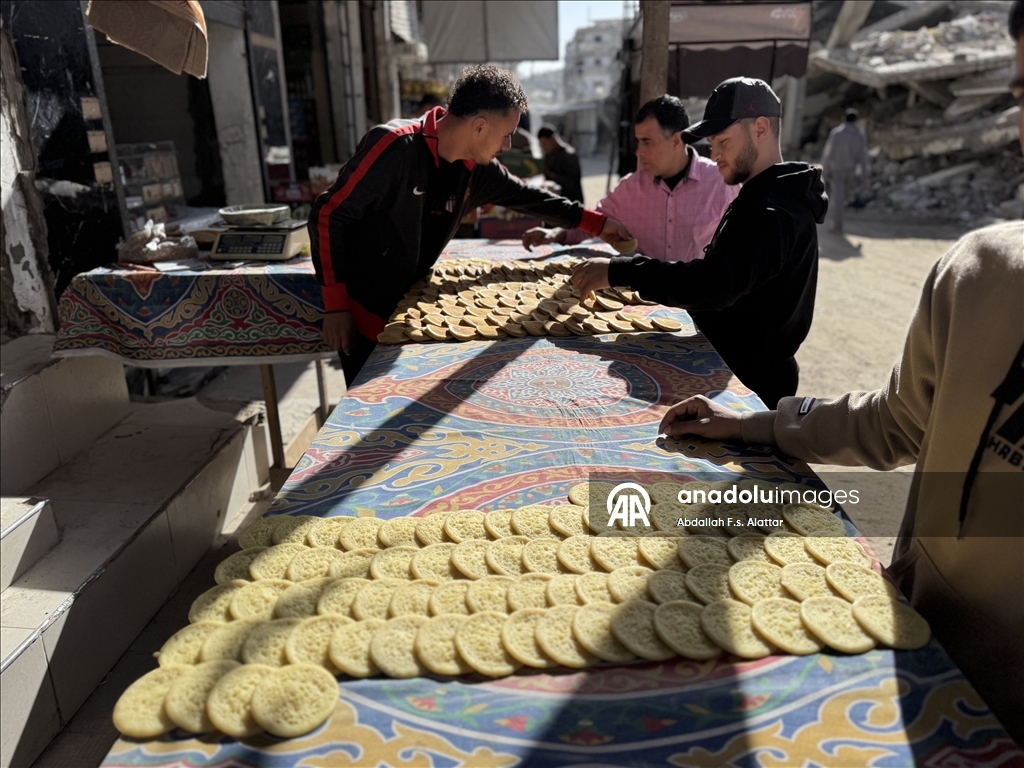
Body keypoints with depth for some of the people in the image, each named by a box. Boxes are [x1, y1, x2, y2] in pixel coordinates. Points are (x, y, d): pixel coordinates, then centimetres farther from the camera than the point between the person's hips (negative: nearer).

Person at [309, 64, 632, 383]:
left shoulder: (475, 168, -3)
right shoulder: (395, 146, -24)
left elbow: (525, 196, 14)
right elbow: (328, 215, -21)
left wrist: (596, 222, 16)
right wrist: (335, 306, -21)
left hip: (409, 308, 7)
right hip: (362, 313, -6)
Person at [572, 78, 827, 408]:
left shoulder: (775, 214, -21)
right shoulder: (761, 198, 13)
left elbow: (717, 282, -36)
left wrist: (618, 271, -36)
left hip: (749, 383, -9)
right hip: (728, 368, 9)